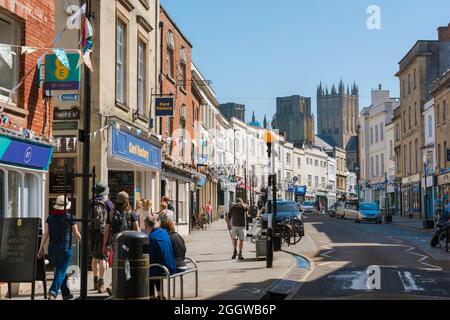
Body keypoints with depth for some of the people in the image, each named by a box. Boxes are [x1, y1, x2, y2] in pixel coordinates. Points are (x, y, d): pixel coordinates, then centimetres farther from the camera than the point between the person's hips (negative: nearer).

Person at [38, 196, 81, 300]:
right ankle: (53, 292, -25)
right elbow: (76, 234, 4)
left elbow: (45, 234, -2)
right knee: (61, 272, -6)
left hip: (52, 248, 4)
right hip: (65, 248, -4)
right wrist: (80, 238, 25)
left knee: (60, 270, 19)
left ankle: (66, 293, 27)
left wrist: (41, 248, 0)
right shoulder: (70, 218, -4)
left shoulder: (50, 217, 5)